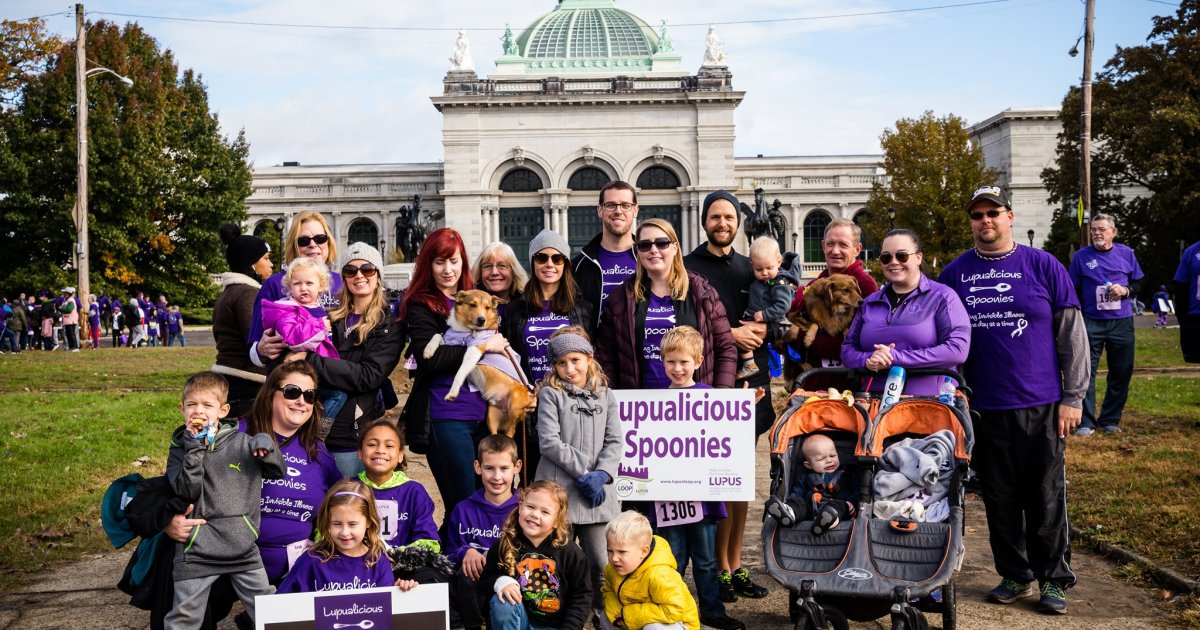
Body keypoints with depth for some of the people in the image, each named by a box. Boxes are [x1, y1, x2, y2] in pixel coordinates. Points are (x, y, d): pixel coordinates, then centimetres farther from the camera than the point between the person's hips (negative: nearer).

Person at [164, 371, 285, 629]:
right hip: (197, 549, -1)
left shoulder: (241, 442, 3)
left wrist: (266, 446, -11)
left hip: (243, 546, 1)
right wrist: (196, 447, -16)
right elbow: (187, 491, -12)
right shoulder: (181, 447, 2)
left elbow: (279, 472, 8)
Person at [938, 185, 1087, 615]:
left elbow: (1072, 334, 0)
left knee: (1046, 497, 5)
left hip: (1040, 405, -2)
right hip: (983, 407, 2)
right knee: (999, 498, 10)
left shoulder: (1042, 265, 0)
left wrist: (1072, 397, -4)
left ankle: (1053, 580, 18)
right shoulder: (955, 273, 7)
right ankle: (1014, 575, 24)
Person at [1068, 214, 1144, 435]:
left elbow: (1138, 284, 13)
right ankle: (1086, 422, 0)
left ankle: (1110, 420, 18)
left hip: (1122, 323, 2)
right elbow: (1074, 292, 5)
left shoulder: (1126, 253, 5)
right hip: (1091, 323, -2)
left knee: (1121, 373, 6)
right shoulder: (1081, 256, 1)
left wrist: (1125, 290, -10)